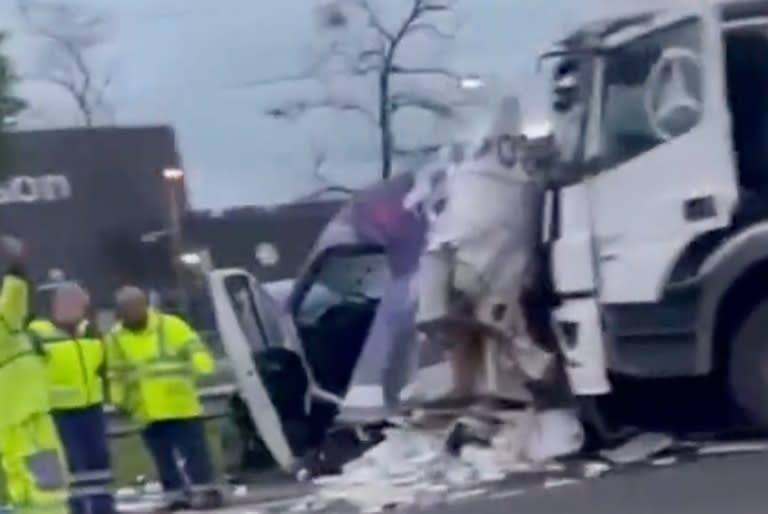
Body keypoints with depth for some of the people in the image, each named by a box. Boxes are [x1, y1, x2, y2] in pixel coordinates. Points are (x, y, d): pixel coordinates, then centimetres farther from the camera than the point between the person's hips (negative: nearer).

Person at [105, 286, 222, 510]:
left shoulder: (171, 325, -3)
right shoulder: (116, 338, 8)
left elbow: (194, 348, -6)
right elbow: (116, 375, 13)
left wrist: (201, 366, -23)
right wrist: (120, 400, 5)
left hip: (182, 406, -3)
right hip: (148, 413, 3)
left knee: (195, 452, -1)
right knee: (164, 458, 8)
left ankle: (206, 491, 5)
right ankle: (177, 495, 16)